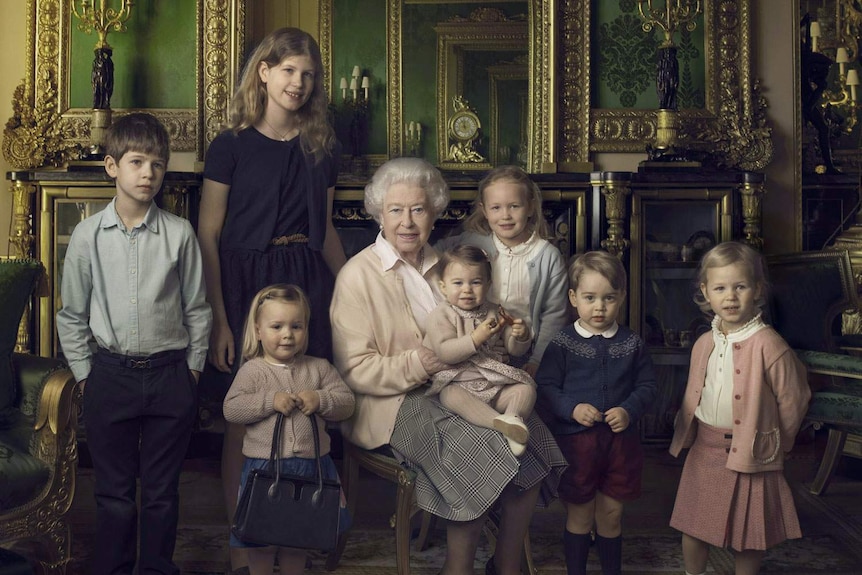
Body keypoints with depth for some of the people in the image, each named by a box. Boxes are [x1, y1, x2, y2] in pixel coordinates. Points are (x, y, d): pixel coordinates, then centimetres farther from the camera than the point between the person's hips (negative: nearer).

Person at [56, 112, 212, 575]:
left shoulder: (179, 234, -4)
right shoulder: (88, 235, -2)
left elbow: (197, 309, 4)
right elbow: (72, 314, 6)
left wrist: (192, 369, 3)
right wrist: (84, 373, 4)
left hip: (170, 376, 0)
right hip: (110, 375, 0)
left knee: (162, 490, 11)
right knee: (114, 490, 11)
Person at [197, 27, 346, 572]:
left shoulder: (323, 147, 9)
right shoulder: (232, 145, -3)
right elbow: (208, 235, -5)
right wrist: (218, 318, -11)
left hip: (308, 281, 3)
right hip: (246, 282, -3)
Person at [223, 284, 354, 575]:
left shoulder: (319, 368, 3)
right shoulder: (252, 370, -4)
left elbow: (347, 401, 2)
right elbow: (231, 409, -13)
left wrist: (320, 400, -17)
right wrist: (270, 401, -22)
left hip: (311, 465, 2)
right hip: (264, 465, -2)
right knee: (262, 541, 10)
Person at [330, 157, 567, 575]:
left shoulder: (441, 267, 15)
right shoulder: (358, 275, -5)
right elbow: (354, 370, -11)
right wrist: (418, 364, -24)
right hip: (392, 403, -6)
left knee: (529, 434, -18)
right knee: (479, 450, -29)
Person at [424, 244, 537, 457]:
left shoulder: (493, 315, 12)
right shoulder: (441, 315, -2)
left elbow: (515, 349, 13)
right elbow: (444, 352, -16)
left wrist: (521, 336, -10)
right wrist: (476, 339, -26)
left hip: (496, 385, 5)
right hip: (459, 383, -4)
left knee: (526, 386, -14)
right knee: (451, 396, -35)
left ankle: (514, 417, -38)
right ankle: (499, 421, -48)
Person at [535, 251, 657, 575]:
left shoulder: (632, 344, 2)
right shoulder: (563, 343, -5)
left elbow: (646, 386, 4)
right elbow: (545, 387, -7)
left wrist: (630, 411, -13)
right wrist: (572, 409, -21)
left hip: (620, 439, 2)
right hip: (575, 440, -2)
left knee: (611, 516, 14)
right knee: (579, 517, 11)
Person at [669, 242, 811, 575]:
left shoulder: (769, 345, -18)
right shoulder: (704, 344, 2)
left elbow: (793, 401, -11)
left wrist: (774, 444, 0)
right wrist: (687, 433, 10)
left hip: (750, 455, -5)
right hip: (704, 451, 6)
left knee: (746, 538, 9)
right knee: (691, 526, 16)